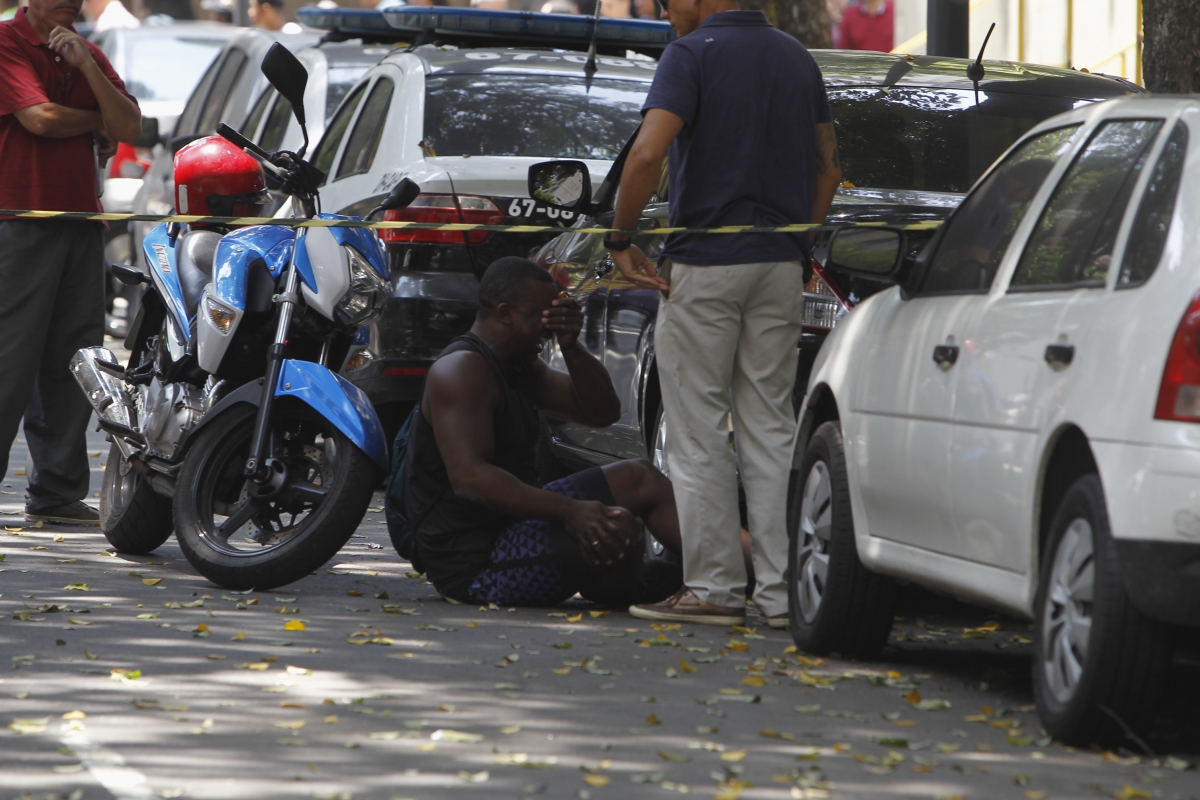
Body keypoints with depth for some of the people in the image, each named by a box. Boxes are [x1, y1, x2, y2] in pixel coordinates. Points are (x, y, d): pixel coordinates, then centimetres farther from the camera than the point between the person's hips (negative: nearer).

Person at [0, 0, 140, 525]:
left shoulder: (88, 55, 18)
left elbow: (130, 129, 7)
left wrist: (87, 66, -5)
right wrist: (98, 124, 3)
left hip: (81, 221, 7)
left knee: (73, 363, 5)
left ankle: (57, 492, 9)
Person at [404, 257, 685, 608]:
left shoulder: (521, 367, 16)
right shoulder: (462, 369, -17)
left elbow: (602, 411, 13)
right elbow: (468, 477, -29)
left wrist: (570, 346, -5)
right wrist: (567, 511, -35)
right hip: (475, 562, -11)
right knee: (618, 532, -28)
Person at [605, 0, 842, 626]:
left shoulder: (691, 54, -10)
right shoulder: (796, 58, 12)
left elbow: (648, 154, -21)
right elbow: (828, 169, 15)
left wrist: (621, 239, -11)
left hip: (703, 267, -6)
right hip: (781, 267, 6)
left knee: (700, 434, 1)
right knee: (770, 428, 9)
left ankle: (714, 587, 1)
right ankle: (782, 591, 5)